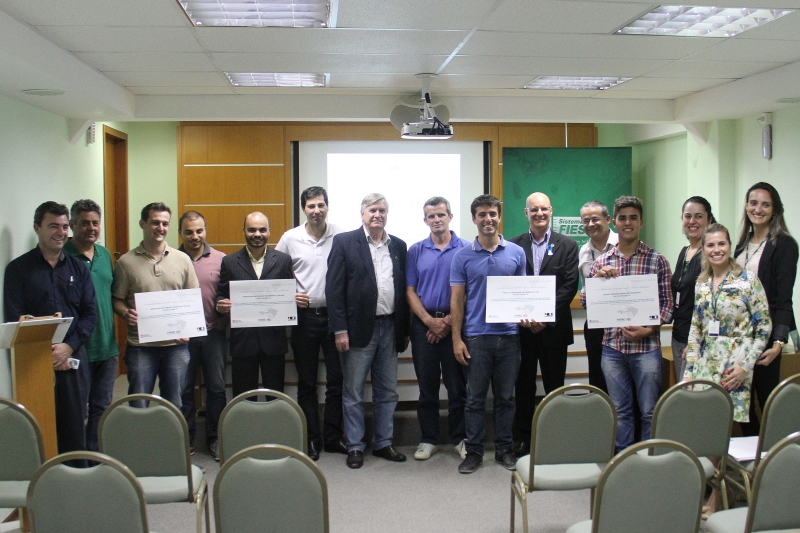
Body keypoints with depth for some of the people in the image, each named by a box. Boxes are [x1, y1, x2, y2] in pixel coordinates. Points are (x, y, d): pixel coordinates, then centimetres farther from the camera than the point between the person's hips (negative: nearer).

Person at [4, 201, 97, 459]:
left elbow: (90, 313, 5)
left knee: (75, 425, 5)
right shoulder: (18, 269, 3)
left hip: (73, 358, 3)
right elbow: (15, 319, -4)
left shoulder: (78, 269, 11)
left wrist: (69, 346, -10)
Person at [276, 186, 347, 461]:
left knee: (337, 380, 5)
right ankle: (311, 438, 19)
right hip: (304, 317, 1)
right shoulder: (290, 238, 1)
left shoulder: (341, 236, -2)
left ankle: (333, 438, 17)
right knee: (306, 383, 8)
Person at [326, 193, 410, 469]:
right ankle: (354, 446, 15)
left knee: (387, 392, 12)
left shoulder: (398, 246, 10)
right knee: (353, 393, 4)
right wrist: (339, 329, -13)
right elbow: (334, 288, -7)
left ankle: (383, 443, 24)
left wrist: (405, 330, 8)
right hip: (359, 329, -4)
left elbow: (404, 289, 11)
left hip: (389, 328, 4)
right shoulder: (344, 242, -2)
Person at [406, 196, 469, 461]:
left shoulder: (466, 249, 0)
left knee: (457, 386, 4)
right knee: (427, 387, 8)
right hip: (423, 325, 2)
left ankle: (459, 438, 17)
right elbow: (410, 291, 4)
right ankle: (429, 439, 17)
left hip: (455, 325, -2)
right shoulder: (416, 251, 7)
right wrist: (429, 320, -8)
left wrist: (449, 320, -10)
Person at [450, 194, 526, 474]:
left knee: (505, 397, 9)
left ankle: (504, 449, 21)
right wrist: (456, 338, -4)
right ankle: (474, 451, 15)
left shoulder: (516, 252, 5)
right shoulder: (463, 256, 2)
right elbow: (457, 299, 2)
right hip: (476, 336, -1)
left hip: (509, 335, 1)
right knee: (475, 398, 5)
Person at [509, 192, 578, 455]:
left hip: (554, 328, 0)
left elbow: (570, 286, -4)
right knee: (523, 387, 7)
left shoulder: (567, 245, 4)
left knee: (555, 386, 6)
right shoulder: (514, 245, 5)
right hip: (522, 326, 1)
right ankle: (523, 439, 16)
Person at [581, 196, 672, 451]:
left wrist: (648, 330, -15)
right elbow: (585, 301, 7)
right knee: (620, 411, 11)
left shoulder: (657, 260, 0)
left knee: (650, 411, 5)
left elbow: (667, 303, 0)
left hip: (646, 346, -2)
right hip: (612, 346, 2)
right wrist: (597, 278, -10)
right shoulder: (602, 261, 8)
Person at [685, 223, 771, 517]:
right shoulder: (701, 283, 10)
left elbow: (763, 327, -5)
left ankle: (717, 498, 10)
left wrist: (745, 365, -12)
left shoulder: (748, 280, -5)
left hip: (734, 367, -5)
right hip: (704, 364, 5)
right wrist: (691, 367, 9)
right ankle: (708, 491, 16)